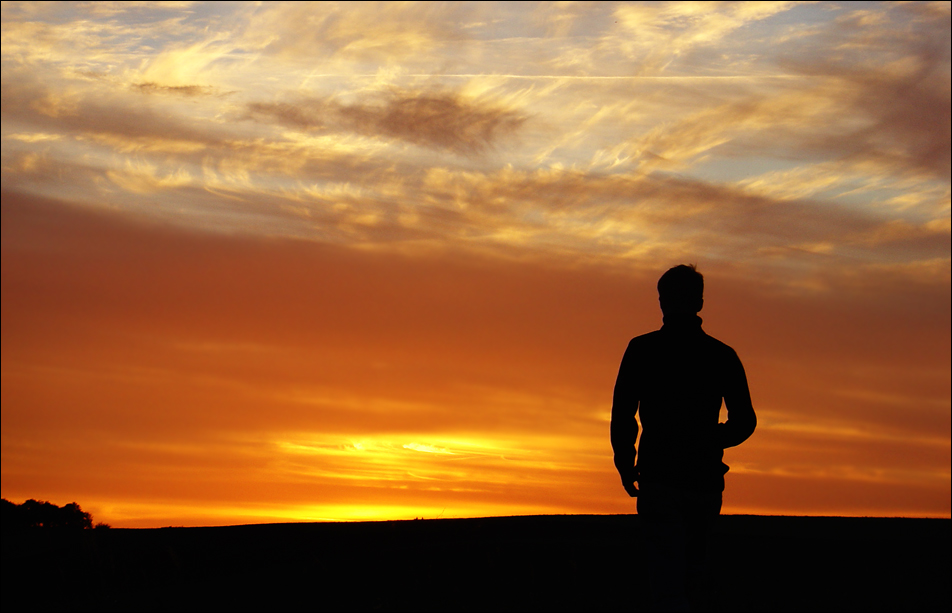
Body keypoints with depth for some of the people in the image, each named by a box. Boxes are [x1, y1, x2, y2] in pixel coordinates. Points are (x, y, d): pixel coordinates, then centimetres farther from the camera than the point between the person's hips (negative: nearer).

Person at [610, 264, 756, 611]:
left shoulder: (642, 349, -1)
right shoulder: (723, 355, 6)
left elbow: (623, 416, -6)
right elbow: (744, 422, 6)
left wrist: (626, 466, 6)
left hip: (659, 478, -3)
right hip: (706, 481, 3)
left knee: (666, 582, -6)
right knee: (689, 573, 18)